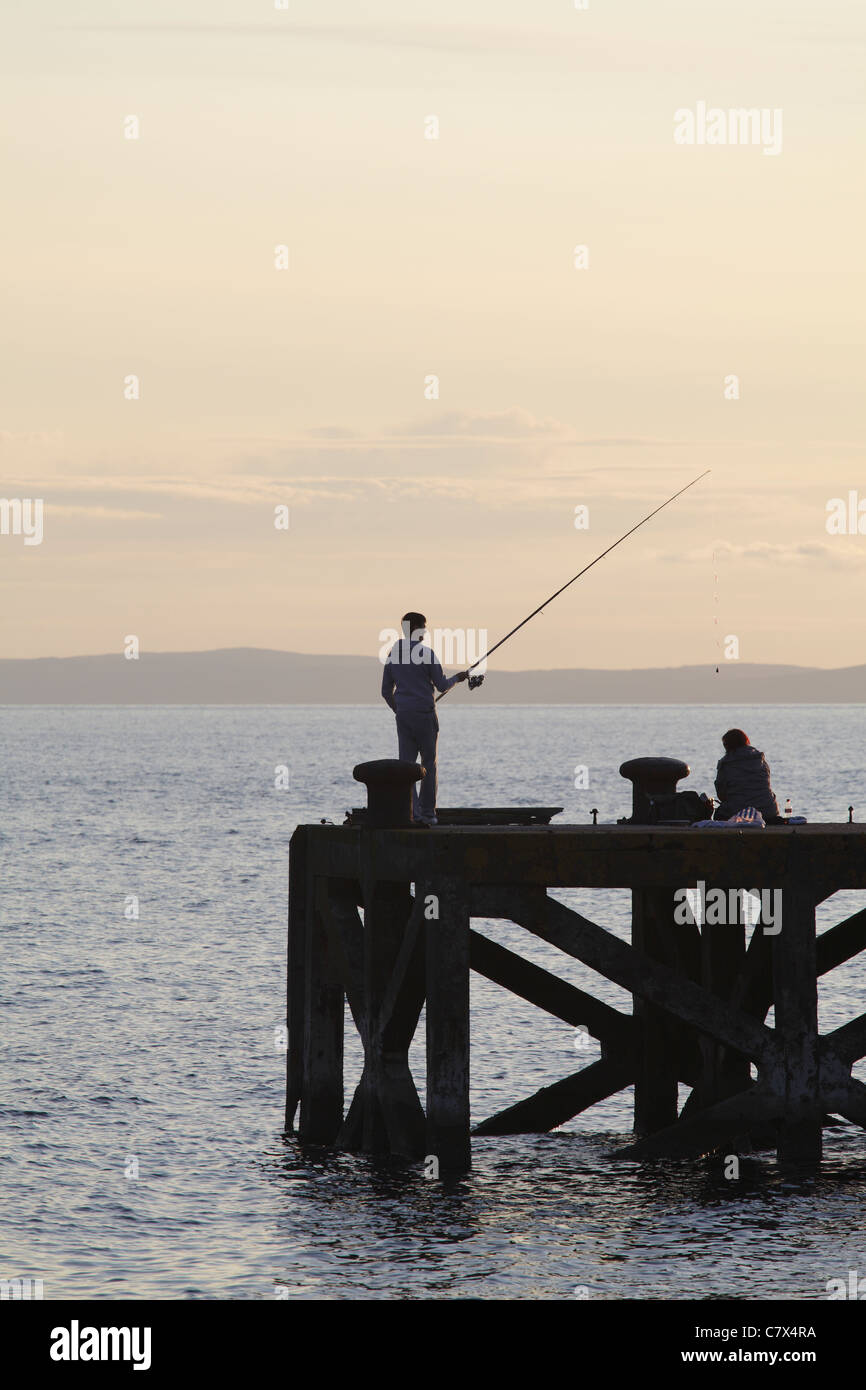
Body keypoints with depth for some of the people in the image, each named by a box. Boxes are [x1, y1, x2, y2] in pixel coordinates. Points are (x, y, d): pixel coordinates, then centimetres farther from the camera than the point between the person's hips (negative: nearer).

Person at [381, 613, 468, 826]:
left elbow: (386, 691, 13)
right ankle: (428, 812, 9)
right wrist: (457, 678, 16)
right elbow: (442, 685, -5)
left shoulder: (393, 655, 7)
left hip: (403, 717, 4)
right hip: (425, 714, -4)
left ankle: (413, 813, -12)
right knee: (429, 764, 8)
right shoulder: (426, 653, -9)